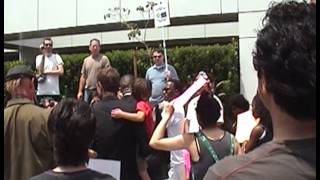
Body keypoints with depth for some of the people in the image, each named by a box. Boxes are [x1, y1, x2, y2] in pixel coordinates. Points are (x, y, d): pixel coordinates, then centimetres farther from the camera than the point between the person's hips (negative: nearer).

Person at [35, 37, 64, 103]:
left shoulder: (56, 57, 4)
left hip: (54, 92, -1)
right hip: (41, 92, 1)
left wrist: (46, 72, -7)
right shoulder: (39, 57, 7)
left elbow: (61, 71, -8)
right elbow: (39, 71, -6)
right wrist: (43, 55, -4)